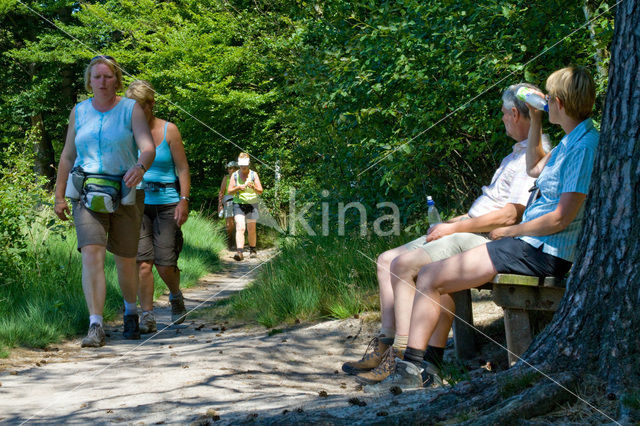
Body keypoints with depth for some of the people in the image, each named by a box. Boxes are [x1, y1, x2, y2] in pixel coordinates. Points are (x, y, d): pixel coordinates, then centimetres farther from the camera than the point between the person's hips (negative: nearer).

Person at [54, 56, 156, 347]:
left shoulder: (131, 109, -2)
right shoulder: (79, 112, 8)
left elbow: (148, 148, -15)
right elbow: (67, 156, 15)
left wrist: (140, 167, -37)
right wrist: (59, 195, 12)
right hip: (87, 193, 1)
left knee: (125, 259, 9)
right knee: (91, 253, -17)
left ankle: (130, 310, 37)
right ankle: (95, 327, -19)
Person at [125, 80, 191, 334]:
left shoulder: (168, 130, 1)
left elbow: (182, 169, 1)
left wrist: (184, 201, -9)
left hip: (166, 203, -1)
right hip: (137, 204, 2)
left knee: (165, 264, -5)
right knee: (142, 261, -10)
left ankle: (176, 296, 27)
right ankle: (147, 317, -3)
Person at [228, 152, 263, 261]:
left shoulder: (253, 174, 2)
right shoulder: (235, 175, 5)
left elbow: (260, 191, -3)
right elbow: (230, 191, 3)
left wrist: (253, 187, -24)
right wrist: (238, 188, -16)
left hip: (251, 204, 0)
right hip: (238, 204, 0)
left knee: (251, 230, 7)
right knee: (240, 228, -16)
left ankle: (252, 250, 25)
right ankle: (239, 252, -26)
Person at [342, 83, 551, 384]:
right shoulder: (518, 153, 22)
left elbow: (510, 215, -21)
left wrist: (455, 228, -15)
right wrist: (455, 221, 13)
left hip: (485, 241, -11)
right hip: (467, 231, 11)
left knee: (403, 264, -24)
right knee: (387, 260, 4)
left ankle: (402, 356, -20)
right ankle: (386, 344, 3)